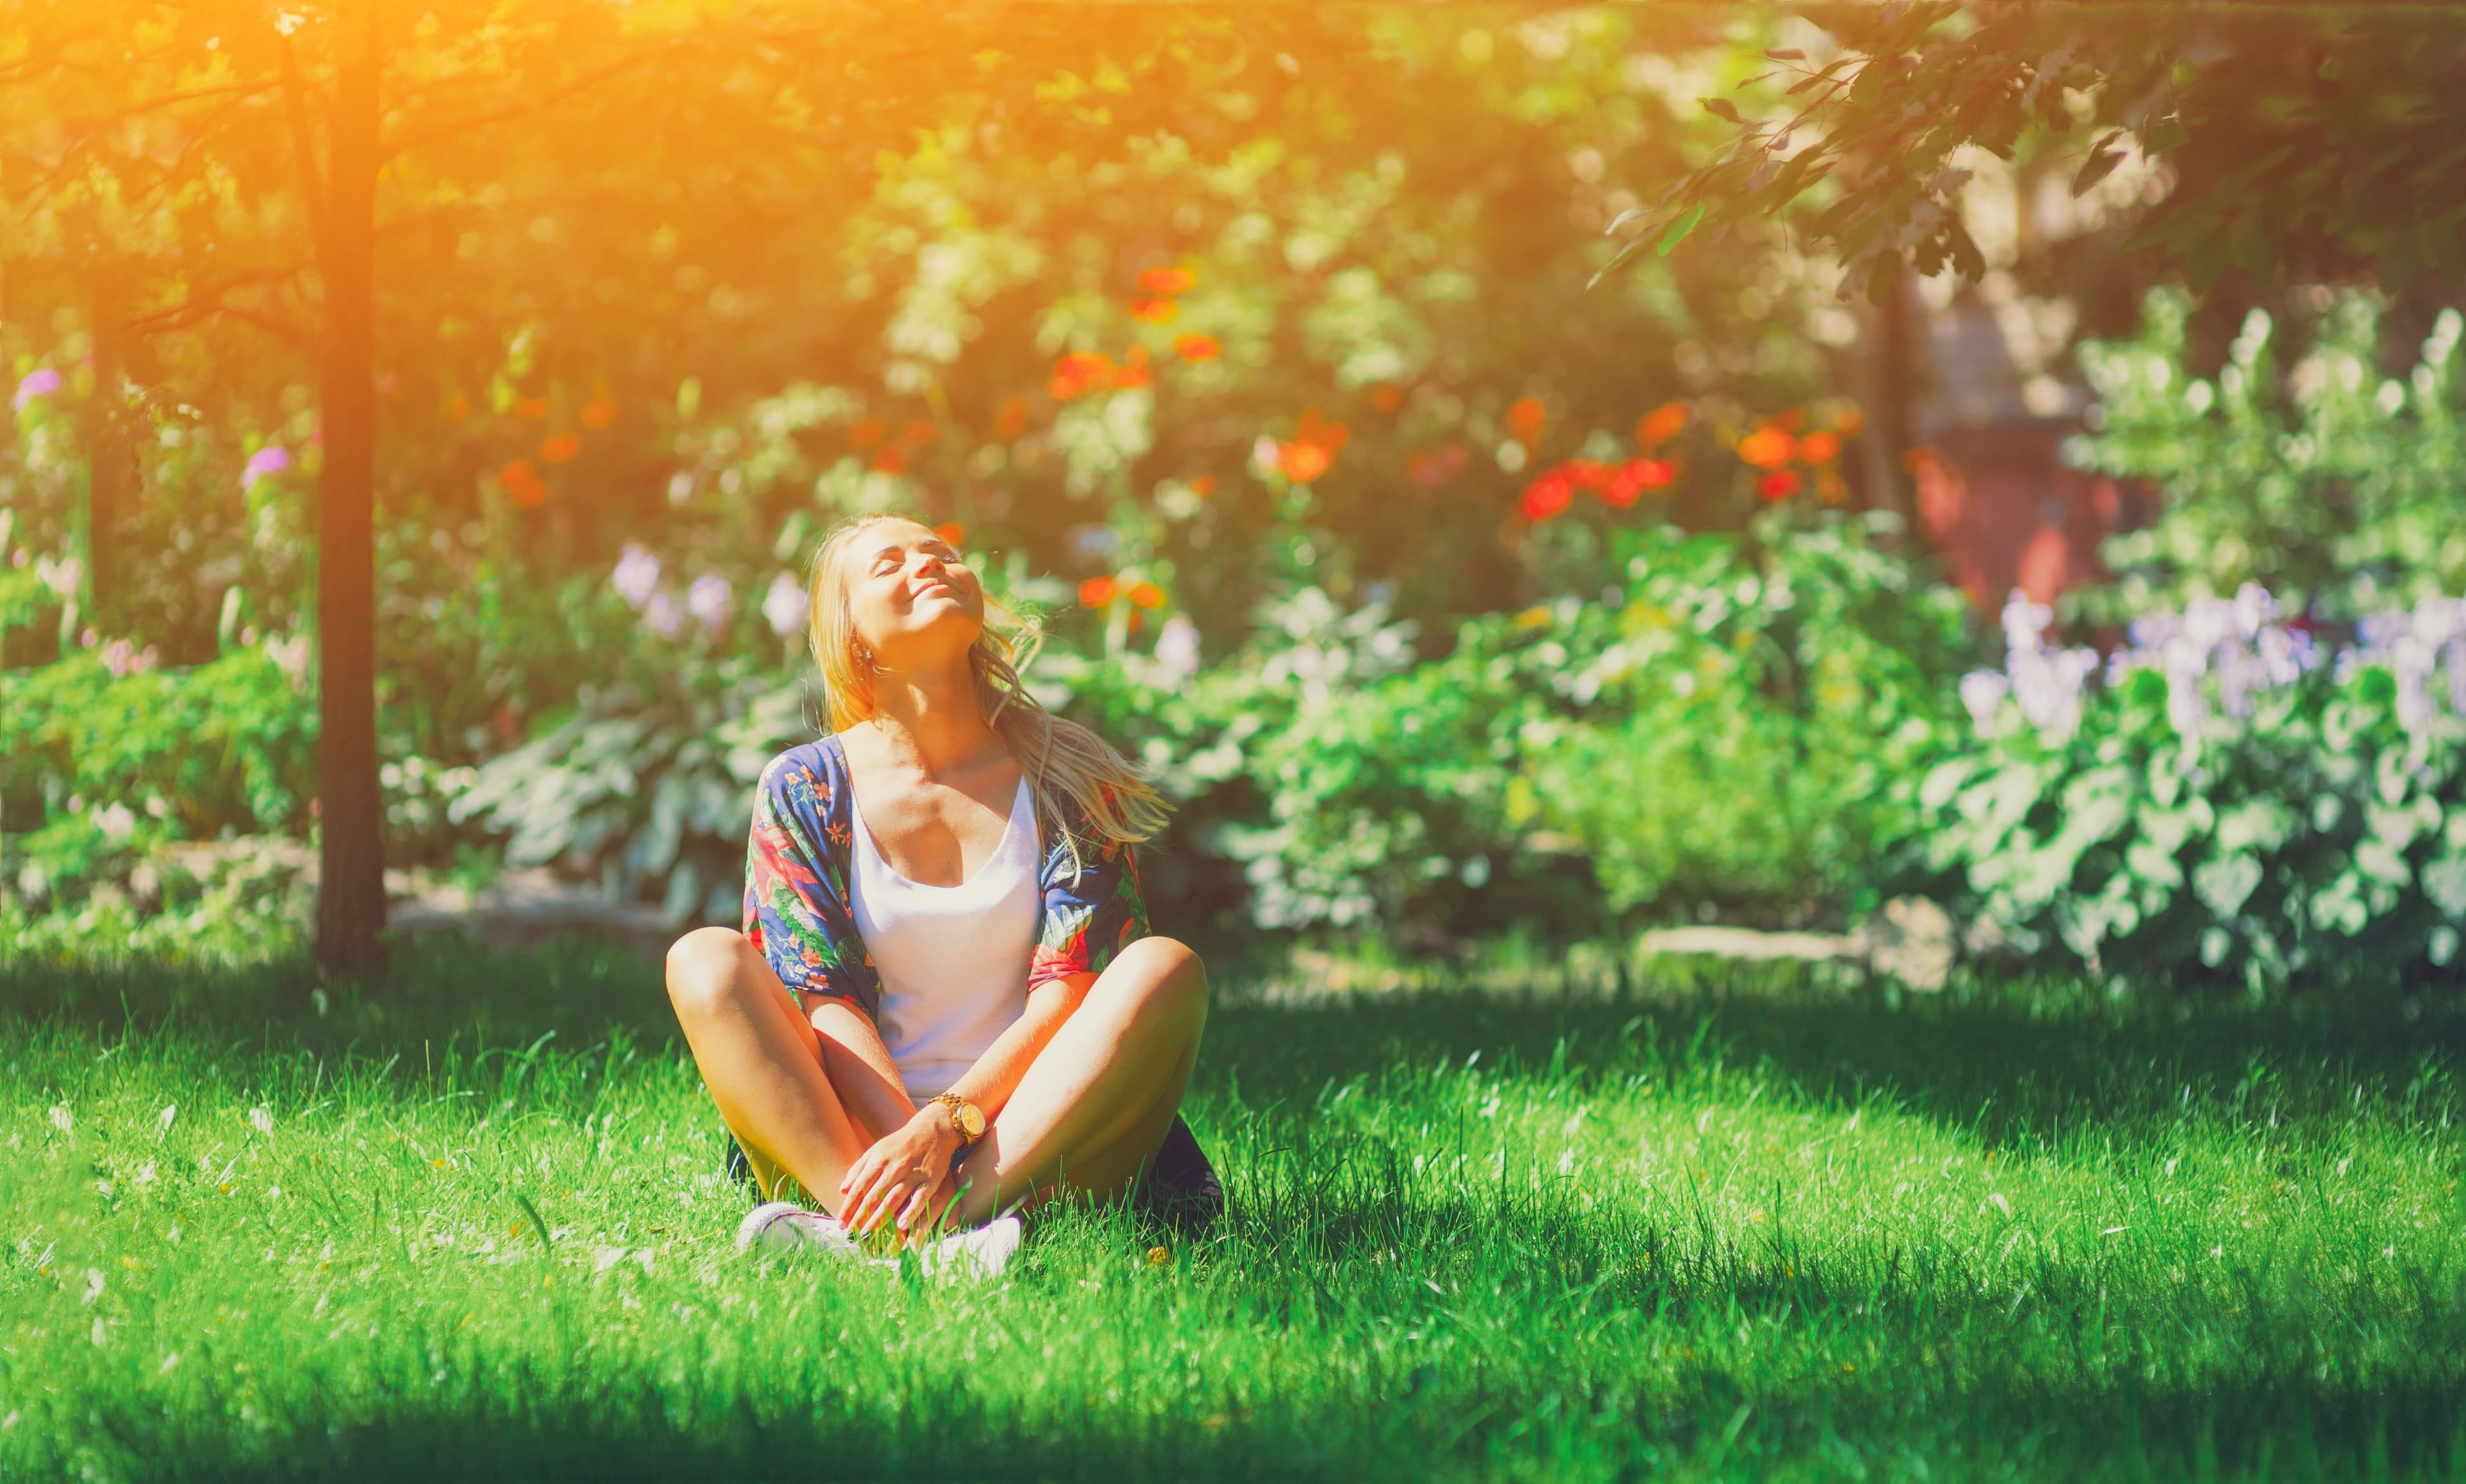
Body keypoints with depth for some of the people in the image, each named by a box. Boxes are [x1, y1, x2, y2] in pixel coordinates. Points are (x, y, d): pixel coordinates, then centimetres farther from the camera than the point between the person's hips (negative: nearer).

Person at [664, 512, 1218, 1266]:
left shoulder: (1064, 778, 5)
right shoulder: (804, 789, 6)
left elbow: (1069, 995, -5)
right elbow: (824, 1002, -4)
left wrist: (947, 1123, -23)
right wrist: (907, 1143, -24)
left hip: (1028, 1131, 0)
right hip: (855, 1142, 0)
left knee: (1167, 968, -24)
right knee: (705, 959, -20)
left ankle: (950, 1219, -43)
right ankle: (875, 1218, -44)